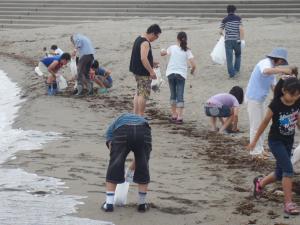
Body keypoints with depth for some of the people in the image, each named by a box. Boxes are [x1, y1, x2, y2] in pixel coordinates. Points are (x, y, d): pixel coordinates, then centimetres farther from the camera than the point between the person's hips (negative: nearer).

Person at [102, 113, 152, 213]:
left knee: (114, 167, 13)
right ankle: (142, 204, 26)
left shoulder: (112, 126, 38)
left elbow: (111, 148, 22)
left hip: (122, 131, -2)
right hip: (143, 132, 2)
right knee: (143, 167, 18)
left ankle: (109, 203, 13)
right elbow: (140, 154, 41)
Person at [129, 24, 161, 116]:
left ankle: (135, 114, 20)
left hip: (136, 70, 10)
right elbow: (143, 58, -28)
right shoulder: (145, 43, -19)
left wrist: (151, 63, 23)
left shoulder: (139, 39, 14)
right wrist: (151, 71, -25)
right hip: (143, 72, -10)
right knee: (144, 94, -4)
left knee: (138, 93, 17)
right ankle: (141, 116, -1)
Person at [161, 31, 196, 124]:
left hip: (171, 73, 1)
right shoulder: (187, 51, -3)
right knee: (180, 96, 0)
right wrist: (192, 70, 12)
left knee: (173, 95, 14)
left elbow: (162, 53, 17)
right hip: (181, 74, -1)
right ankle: (179, 117, -8)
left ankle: (174, 115, 19)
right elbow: (193, 65, -9)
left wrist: (162, 51, 40)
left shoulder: (172, 48, 0)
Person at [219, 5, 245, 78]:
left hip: (228, 40, 0)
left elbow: (221, 31, 4)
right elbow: (241, 29, -10)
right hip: (237, 40, 0)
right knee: (238, 55, 23)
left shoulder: (224, 20, 2)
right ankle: (236, 70, 21)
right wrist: (242, 40, -10)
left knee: (229, 57, 0)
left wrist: (222, 33, 28)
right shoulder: (238, 18, 0)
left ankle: (231, 73, -7)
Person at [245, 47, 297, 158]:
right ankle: (255, 151, 6)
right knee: (256, 126, -2)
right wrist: (283, 70, -46)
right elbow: (266, 71, -41)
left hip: (260, 99, 10)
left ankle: (260, 149, 27)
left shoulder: (272, 68, 13)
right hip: (253, 98, -10)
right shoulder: (266, 62, -16)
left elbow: (273, 86, 13)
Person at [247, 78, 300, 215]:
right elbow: (265, 122, -11)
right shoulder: (276, 105, -22)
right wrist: (255, 141, -3)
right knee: (288, 169, -17)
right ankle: (288, 203, -11)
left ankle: (260, 183, 42)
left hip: (289, 141, 6)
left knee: (280, 174, 12)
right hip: (276, 141, -6)